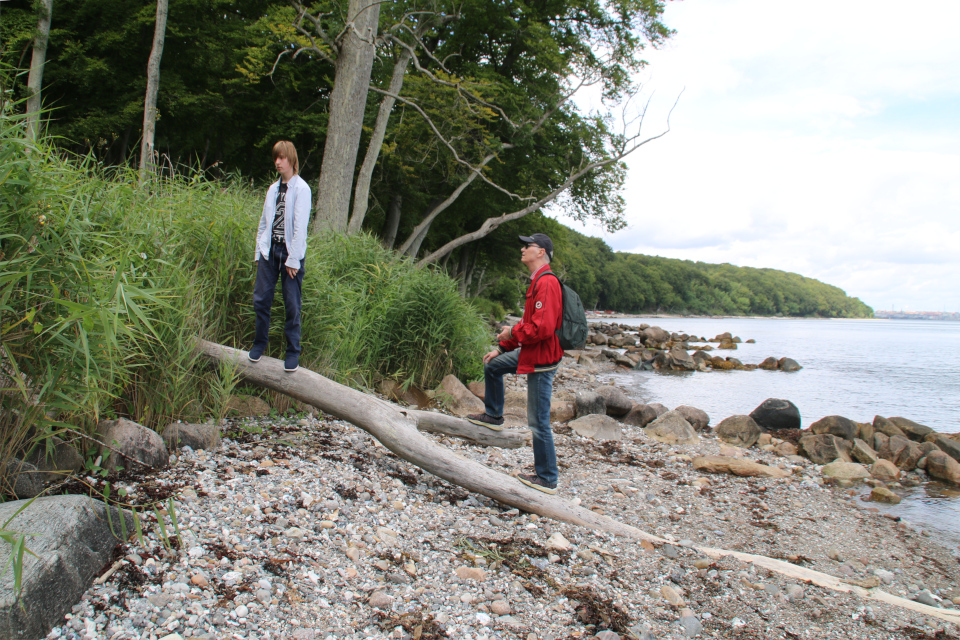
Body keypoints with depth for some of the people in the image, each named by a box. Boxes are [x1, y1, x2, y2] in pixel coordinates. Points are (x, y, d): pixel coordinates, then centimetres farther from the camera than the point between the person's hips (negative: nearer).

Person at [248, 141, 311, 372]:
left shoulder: (301, 188, -5)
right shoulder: (273, 188, 13)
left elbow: (300, 226, -10)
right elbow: (264, 222, 14)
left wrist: (293, 259, -13)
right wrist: (259, 251, 8)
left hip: (290, 251, -5)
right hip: (270, 249, 5)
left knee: (292, 304, 2)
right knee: (261, 299, 6)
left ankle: (293, 352, 14)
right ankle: (260, 343, 25)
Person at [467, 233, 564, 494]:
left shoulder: (547, 283, -20)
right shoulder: (537, 282, 14)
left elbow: (543, 327, -29)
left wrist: (512, 333, -13)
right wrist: (502, 348, 19)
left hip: (542, 360, -10)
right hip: (530, 353, 10)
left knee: (538, 422, -3)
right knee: (492, 366, 24)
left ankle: (547, 479, 8)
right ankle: (493, 416, 37)